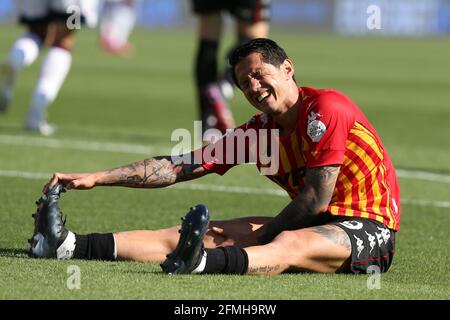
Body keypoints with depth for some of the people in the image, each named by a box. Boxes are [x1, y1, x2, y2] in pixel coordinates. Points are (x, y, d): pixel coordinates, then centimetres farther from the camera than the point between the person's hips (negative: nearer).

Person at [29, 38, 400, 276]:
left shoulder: (325, 108, -12)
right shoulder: (258, 130, 10)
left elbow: (316, 200, -16)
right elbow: (180, 167, 9)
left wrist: (258, 236, -10)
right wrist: (97, 178, 2)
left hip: (367, 229, -7)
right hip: (312, 225, 7)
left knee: (288, 244, -37)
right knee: (211, 233, -10)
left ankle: (201, 261, -70)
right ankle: (68, 246, -24)